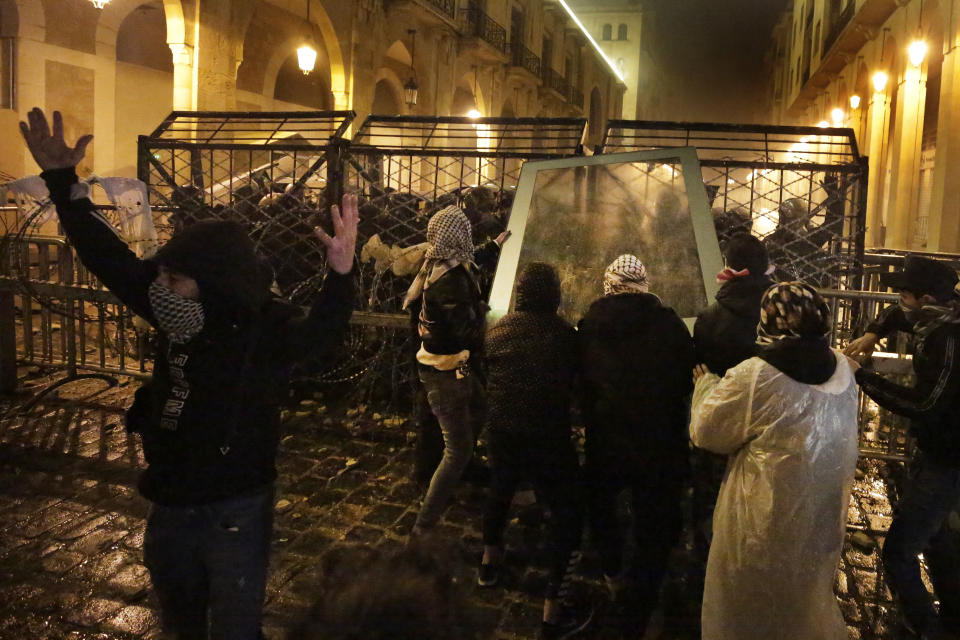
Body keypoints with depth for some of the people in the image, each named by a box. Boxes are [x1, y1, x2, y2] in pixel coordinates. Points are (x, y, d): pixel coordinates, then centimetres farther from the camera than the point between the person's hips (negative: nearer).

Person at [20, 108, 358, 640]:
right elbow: (110, 259, 3)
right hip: (170, 503, 7)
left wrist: (340, 277, -61)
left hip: (235, 512, -6)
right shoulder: (181, 318, -4)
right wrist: (63, 182, 3)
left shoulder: (266, 327, -21)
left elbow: (316, 334, -42)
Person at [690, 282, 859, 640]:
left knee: (748, 611, 15)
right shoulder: (842, 369, -4)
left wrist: (707, 385, 6)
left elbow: (707, 431, -12)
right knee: (808, 602, 28)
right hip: (823, 515, 6)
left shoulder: (755, 376, -24)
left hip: (767, 521, -6)